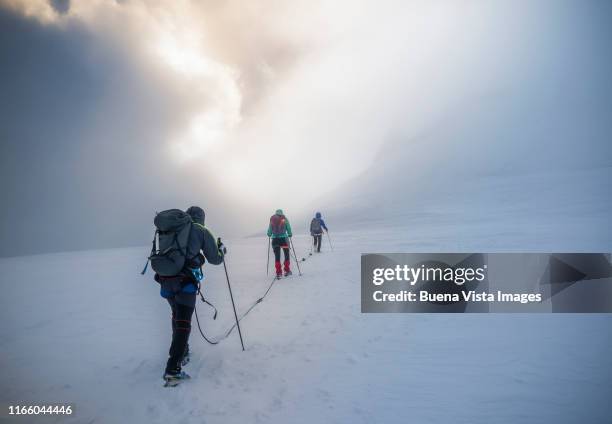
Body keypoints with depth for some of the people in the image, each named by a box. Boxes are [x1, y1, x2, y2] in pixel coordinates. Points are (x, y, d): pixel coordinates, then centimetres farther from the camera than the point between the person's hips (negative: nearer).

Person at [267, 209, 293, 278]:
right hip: (283, 238, -2)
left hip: (275, 239, 2)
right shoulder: (284, 219, 1)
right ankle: (287, 270, 15)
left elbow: (270, 229, 6)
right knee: (286, 254, 12)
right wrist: (290, 234, 17)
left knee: (277, 256, 6)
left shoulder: (272, 219, 5)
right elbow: (288, 228, 2)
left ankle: (279, 272, 4)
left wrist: (269, 235, 24)